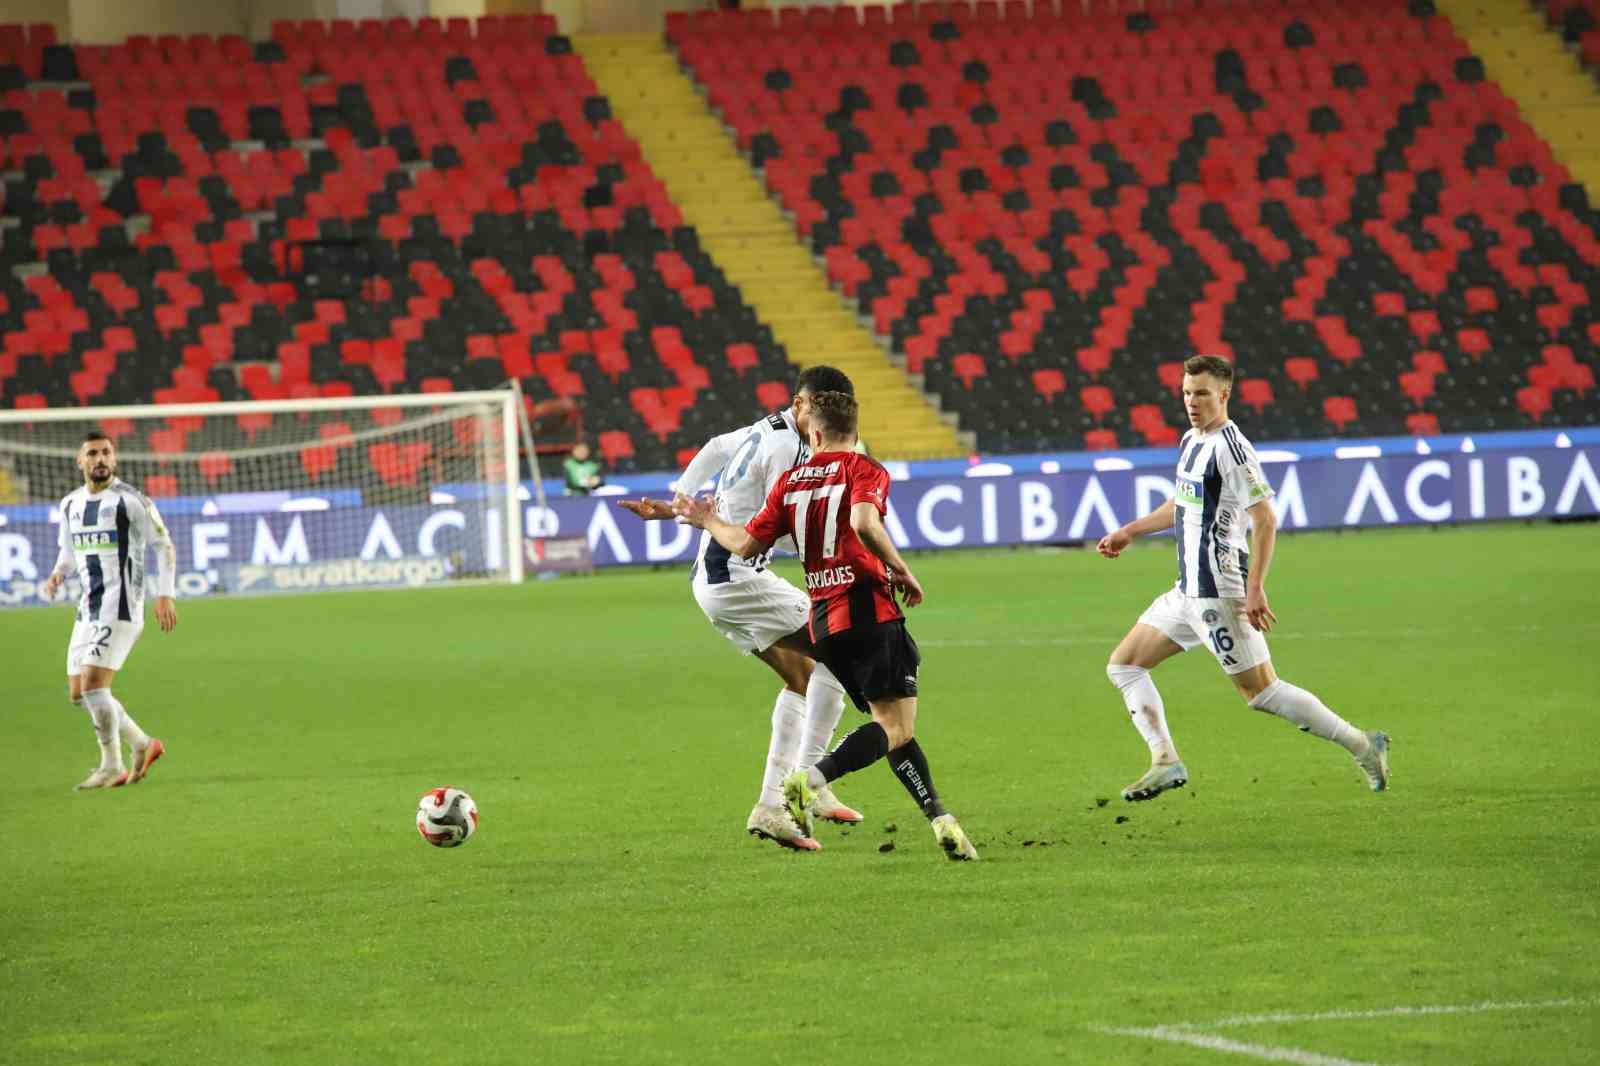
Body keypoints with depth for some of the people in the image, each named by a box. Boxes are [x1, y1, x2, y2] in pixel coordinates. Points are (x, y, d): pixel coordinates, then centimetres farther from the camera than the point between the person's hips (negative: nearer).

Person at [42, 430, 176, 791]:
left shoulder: (131, 500, -8)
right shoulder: (70, 504, 11)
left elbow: (164, 546, -4)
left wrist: (165, 595, -13)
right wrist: (58, 573, 2)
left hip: (121, 610, -8)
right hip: (88, 610, 8)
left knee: (93, 684, -17)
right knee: (79, 693, 7)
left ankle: (112, 767, -6)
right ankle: (143, 745, 22)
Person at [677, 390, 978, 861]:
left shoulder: (791, 481, 13)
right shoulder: (864, 470, -2)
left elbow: (746, 544, 13)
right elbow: (864, 523, -22)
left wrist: (708, 522, 32)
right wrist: (903, 572, -11)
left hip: (822, 620, 7)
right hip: (868, 609, -7)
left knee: (896, 728, 12)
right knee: (897, 726, -11)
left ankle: (940, 820, 5)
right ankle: (811, 779, -30)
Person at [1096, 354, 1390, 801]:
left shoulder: (1230, 447, -16)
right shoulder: (1191, 441, 12)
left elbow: (1265, 519, -21)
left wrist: (1255, 590, -25)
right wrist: (1130, 531, 32)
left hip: (1220, 594, -10)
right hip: (1188, 591, 10)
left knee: (1261, 690, -7)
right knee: (1123, 666, 9)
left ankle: (1362, 746, 2)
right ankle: (1165, 762, 5)